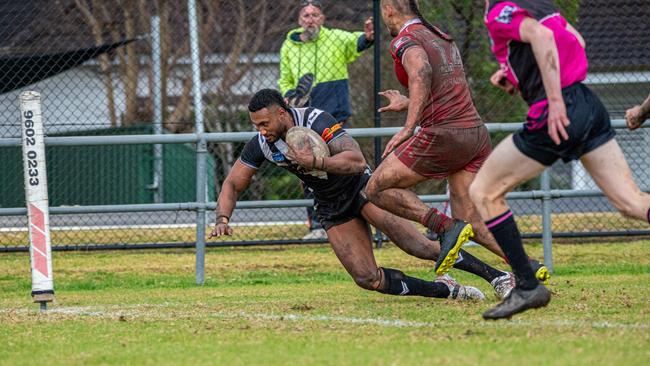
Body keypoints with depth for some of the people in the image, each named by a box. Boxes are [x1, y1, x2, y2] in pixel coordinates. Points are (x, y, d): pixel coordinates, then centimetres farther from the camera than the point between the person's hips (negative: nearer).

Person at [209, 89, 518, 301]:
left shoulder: (316, 122, -28)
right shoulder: (261, 144, -11)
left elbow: (358, 162, -37)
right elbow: (233, 184, 1)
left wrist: (316, 162, -47)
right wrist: (223, 218, -17)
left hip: (360, 187, -6)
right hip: (331, 207, 6)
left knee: (416, 245, -22)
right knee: (367, 278, -9)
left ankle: (497, 276, -18)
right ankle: (447, 290, 3)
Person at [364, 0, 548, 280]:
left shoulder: (405, 41, -4)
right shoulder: (442, 37, 22)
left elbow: (422, 72, -26)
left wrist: (408, 128, -31)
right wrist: (407, 104, 47)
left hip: (444, 134, -8)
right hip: (476, 131, 8)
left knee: (377, 189, 2)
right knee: (470, 221, 7)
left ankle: (447, 228, -12)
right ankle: (529, 266, -11)